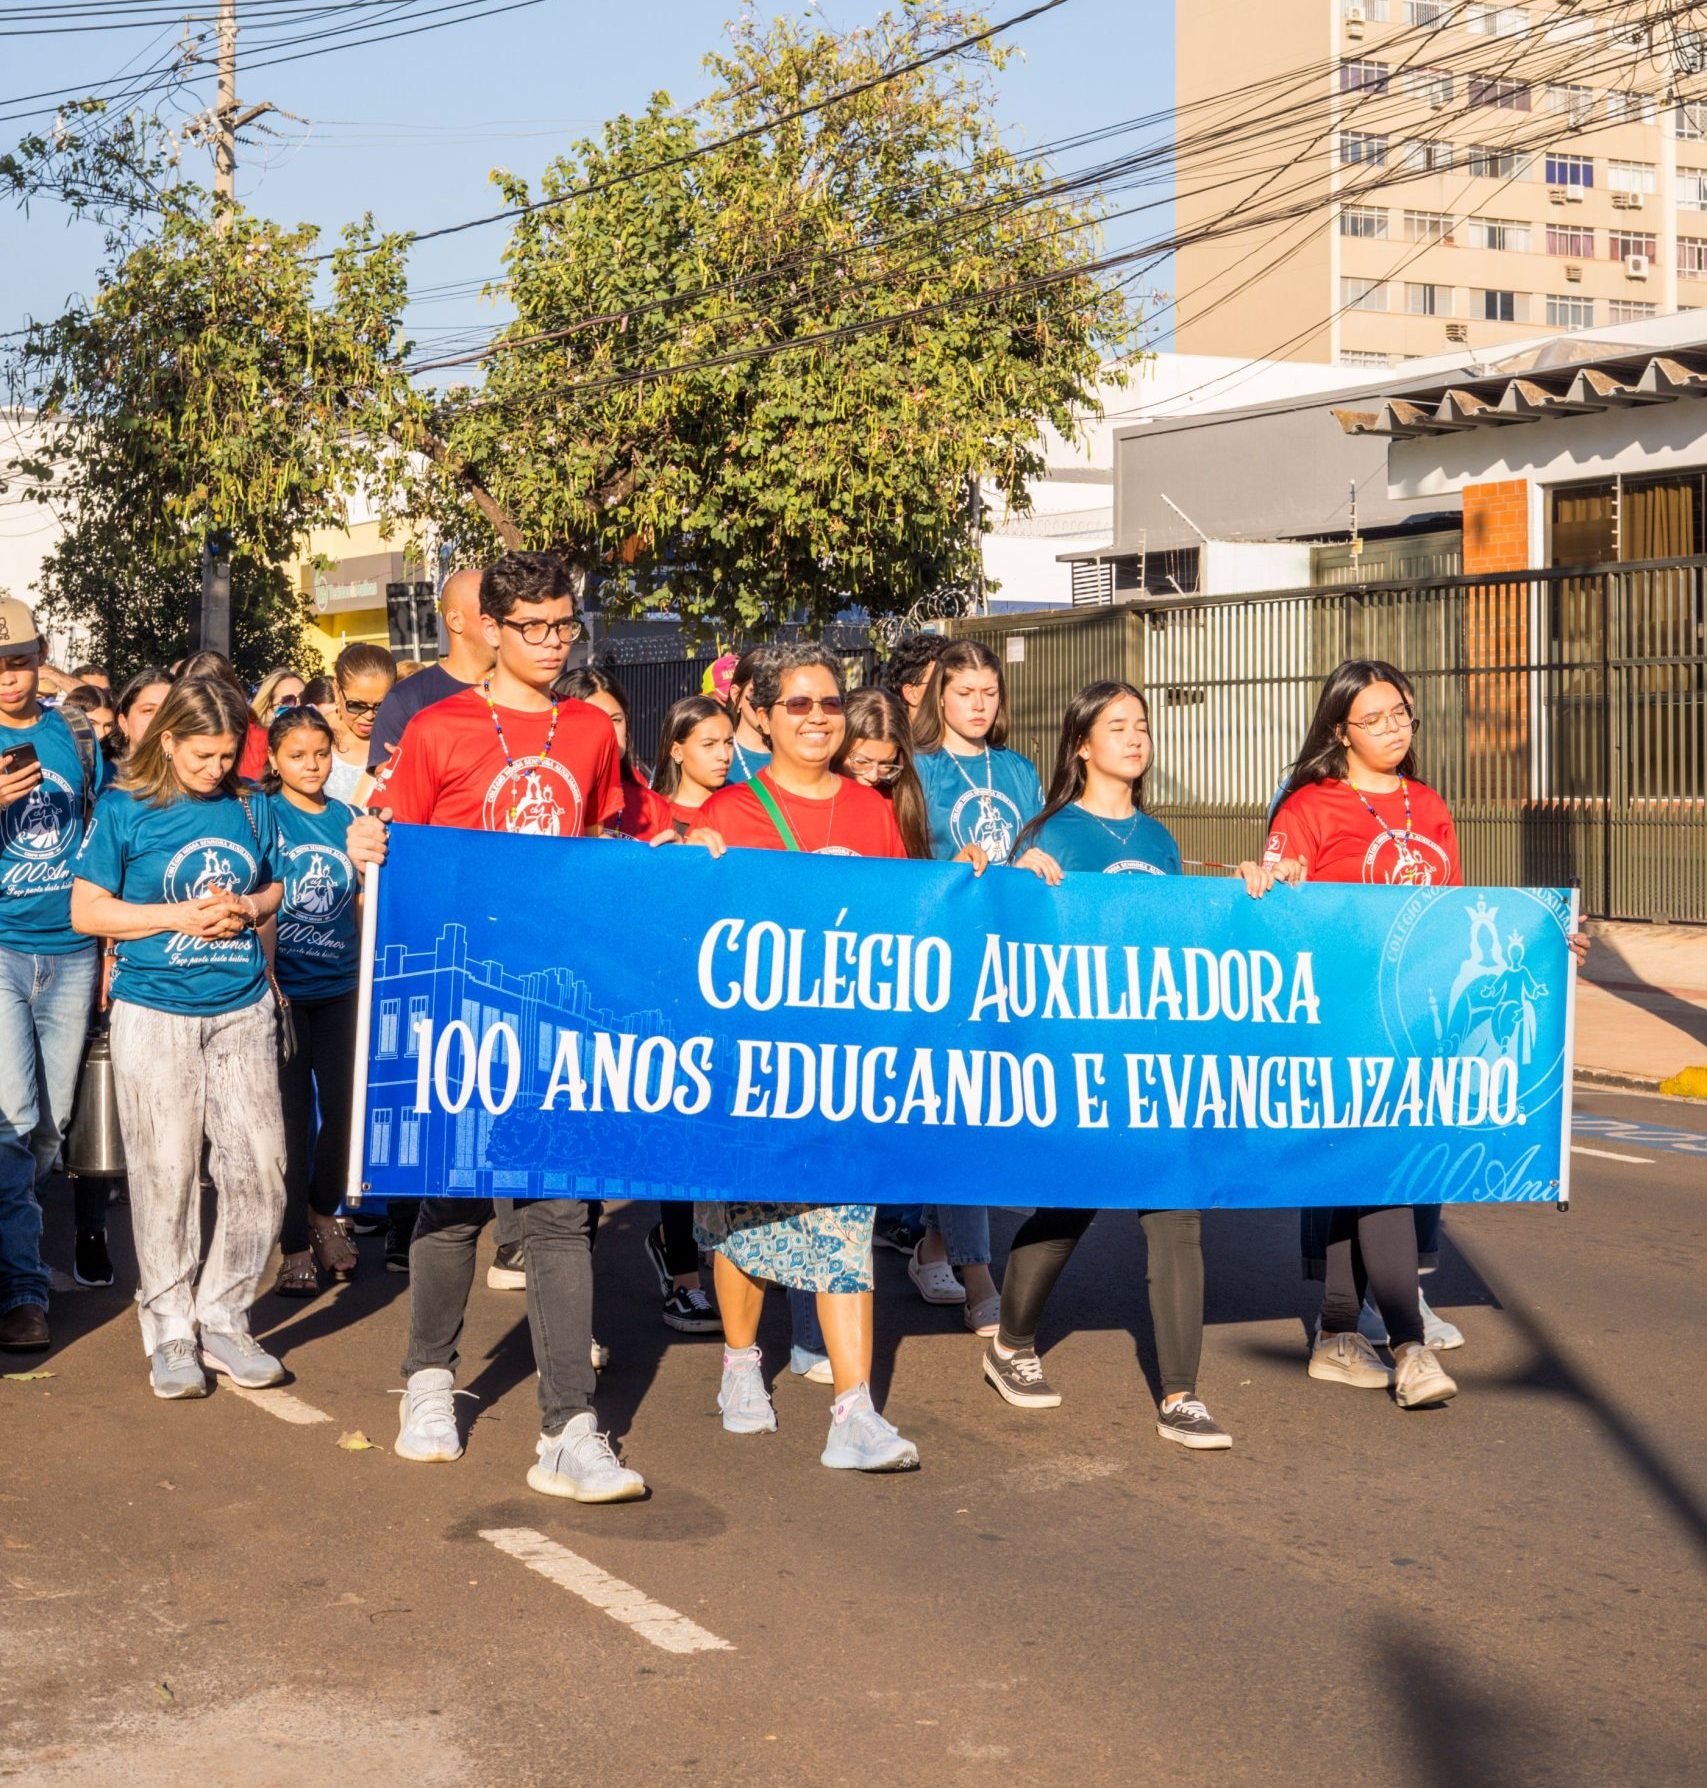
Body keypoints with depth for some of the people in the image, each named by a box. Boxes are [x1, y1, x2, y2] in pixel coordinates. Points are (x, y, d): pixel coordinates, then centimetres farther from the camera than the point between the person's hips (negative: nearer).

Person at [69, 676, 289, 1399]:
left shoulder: (251, 807, 6)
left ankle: (224, 1319, 15)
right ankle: (170, 1331, 13)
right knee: (165, 1174, 1)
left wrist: (248, 908, -4)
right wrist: (178, 917, -13)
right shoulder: (124, 809, -3)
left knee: (260, 1169, 0)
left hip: (242, 1011, 3)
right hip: (154, 1014, -3)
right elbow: (87, 910, -3)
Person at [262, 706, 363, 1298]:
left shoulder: (347, 818, 7)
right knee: (291, 1113, 1)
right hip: (283, 987, -3)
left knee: (342, 1104, 3)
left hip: (339, 984, 3)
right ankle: (296, 1246, 11)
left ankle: (323, 1211, 29)